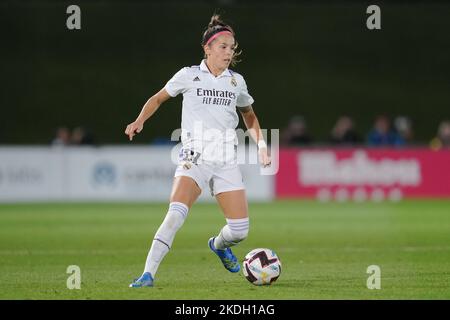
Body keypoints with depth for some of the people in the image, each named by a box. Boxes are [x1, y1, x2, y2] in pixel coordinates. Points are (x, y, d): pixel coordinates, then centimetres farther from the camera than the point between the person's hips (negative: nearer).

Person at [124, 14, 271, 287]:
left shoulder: (237, 81, 12)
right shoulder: (189, 75, 3)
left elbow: (249, 116, 28)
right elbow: (159, 98, 13)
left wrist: (261, 144, 15)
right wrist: (139, 121, -3)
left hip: (227, 161, 4)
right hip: (195, 157, -3)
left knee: (240, 230, -1)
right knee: (176, 214, -27)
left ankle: (219, 245, 36)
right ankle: (149, 273, -24)